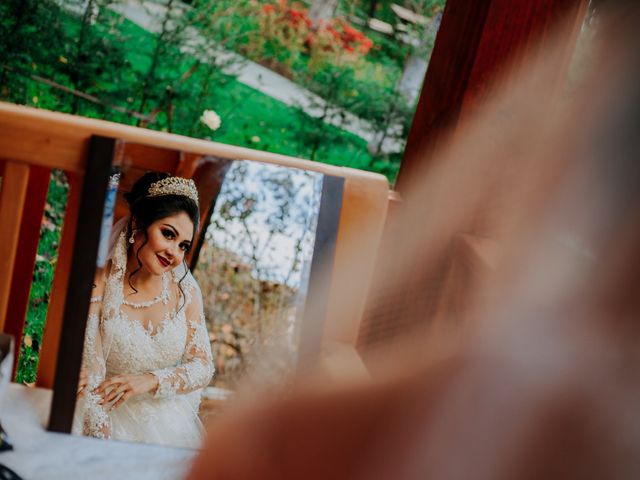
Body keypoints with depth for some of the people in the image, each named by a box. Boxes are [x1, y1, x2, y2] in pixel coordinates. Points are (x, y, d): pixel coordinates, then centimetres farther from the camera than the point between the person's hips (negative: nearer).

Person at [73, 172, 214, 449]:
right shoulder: (98, 284, -11)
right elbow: (89, 377, -15)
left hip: (168, 423, 3)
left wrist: (150, 380, -16)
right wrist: (103, 447, -26)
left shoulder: (185, 289, -1)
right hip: (110, 418, -2)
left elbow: (203, 367, 2)